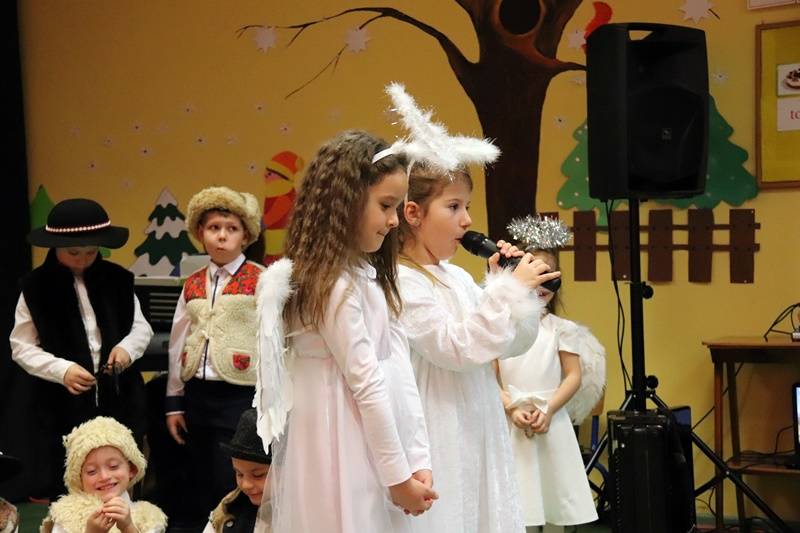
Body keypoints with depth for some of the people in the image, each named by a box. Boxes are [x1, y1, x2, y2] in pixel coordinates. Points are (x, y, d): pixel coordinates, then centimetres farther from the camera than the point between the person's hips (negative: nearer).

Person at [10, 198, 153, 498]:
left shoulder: (117, 280, 4)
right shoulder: (36, 287, -2)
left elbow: (141, 327, 12)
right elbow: (22, 347, 0)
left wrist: (126, 347, -10)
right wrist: (61, 370, -16)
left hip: (119, 399, 2)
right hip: (63, 405, -2)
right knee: (66, 490, 5)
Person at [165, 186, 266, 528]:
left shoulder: (262, 281, -6)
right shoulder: (192, 285, 11)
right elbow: (178, 344, 15)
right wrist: (174, 401, 15)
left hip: (240, 397, -5)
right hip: (197, 395, 6)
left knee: (231, 489, -6)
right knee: (201, 486, 14)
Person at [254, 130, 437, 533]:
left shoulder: (369, 277, 10)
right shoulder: (333, 284, -18)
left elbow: (400, 371, 4)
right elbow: (366, 385, -17)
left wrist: (418, 462, 0)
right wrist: (398, 476, -12)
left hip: (374, 450, 8)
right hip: (345, 453, -8)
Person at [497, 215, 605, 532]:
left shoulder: (560, 329, 1)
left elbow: (574, 377, -1)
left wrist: (548, 411, -12)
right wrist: (512, 409, -14)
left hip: (552, 423, 1)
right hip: (513, 424, -1)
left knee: (554, 501, 7)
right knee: (522, 504, 2)